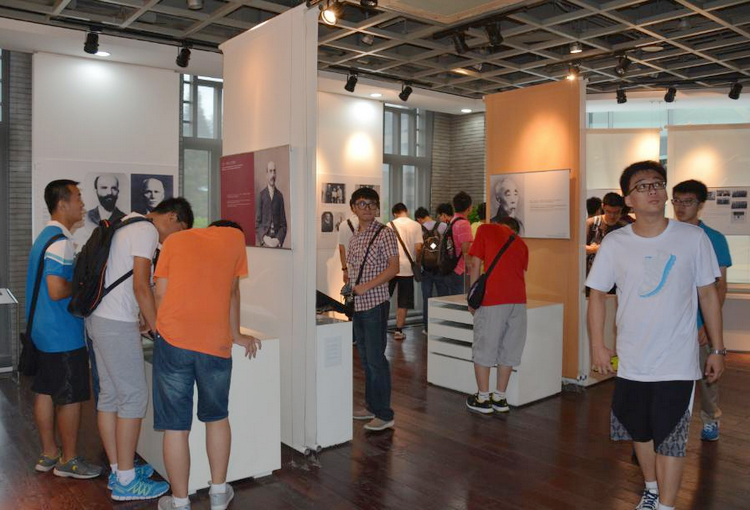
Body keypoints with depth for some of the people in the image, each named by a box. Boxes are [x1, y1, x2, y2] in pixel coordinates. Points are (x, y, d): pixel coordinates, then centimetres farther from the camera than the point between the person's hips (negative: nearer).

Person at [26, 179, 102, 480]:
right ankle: (69, 461, 13)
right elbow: (57, 291, -28)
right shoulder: (61, 242, -20)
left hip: (43, 331, 10)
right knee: (70, 398, 1)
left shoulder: (46, 236, 12)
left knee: (45, 392, 15)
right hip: (63, 335, -10)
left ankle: (48, 454, 27)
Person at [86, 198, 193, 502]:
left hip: (98, 318, 10)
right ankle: (126, 482, 4)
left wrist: (139, 324, 18)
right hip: (117, 324, -10)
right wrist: (157, 328, -10)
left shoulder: (129, 224, 18)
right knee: (134, 397, -4)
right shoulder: (147, 231, -12)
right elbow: (141, 286, -19)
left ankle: (117, 470, 22)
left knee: (109, 395, 12)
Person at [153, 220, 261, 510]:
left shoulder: (175, 240, 14)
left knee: (176, 427, 9)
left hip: (173, 339, 0)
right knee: (217, 418, 20)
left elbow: (160, 293, 8)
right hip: (216, 343, 1)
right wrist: (236, 335, 28)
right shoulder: (236, 237, 13)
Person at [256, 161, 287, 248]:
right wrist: (264, 237, -11)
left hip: (277, 243, 1)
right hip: (264, 243, -1)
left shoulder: (279, 196, 8)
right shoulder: (261, 195, 6)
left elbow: (283, 224, 7)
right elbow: (257, 222, 4)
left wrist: (278, 239, -8)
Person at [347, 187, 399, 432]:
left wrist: (367, 286, -20)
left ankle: (384, 415, 5)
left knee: (376, 359, -4)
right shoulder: (354, 236, 14)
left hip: (375, 304, -7)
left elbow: (393, 267, -15)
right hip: (357, 305, 7)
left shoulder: (384, 233, -8)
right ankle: (371, 405, 27)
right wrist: (349, 286, 9)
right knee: (365, 359, 15)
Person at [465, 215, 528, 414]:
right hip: (519, 300, 5)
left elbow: (475, 266, 4)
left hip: (493, 300, -4)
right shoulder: (521, 242, 22)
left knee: (483, 349, 7)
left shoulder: (486, 230, 10)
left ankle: (483, 399, 13)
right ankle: (500, 398, 20)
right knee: (508, 350, 13)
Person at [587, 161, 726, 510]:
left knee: (670, 439, 1)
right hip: (631, 362, 2)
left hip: (677, 363, -2)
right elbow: (597, 294, 3)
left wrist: (717, 350, 4)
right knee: (641, 432, 18)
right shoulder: (614, 244, -3)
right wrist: (597, 345, -3)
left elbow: (708, 295, 2)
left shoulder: (693, 239, -5)